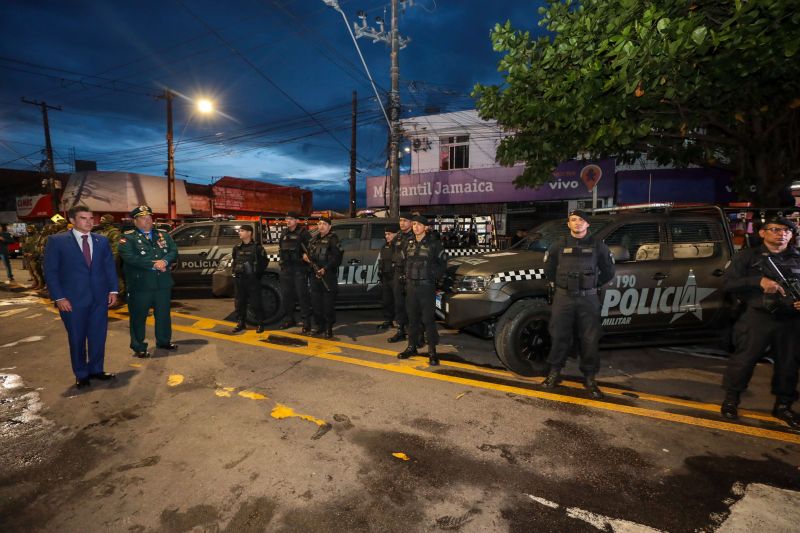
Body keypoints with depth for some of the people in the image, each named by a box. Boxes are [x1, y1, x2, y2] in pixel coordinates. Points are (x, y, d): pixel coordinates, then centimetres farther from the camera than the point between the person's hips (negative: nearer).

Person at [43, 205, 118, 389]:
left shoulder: (102, 241, 7)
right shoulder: (56, 241, -2)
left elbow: (110, 267, 9)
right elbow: (50, 271, -4)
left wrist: (113, 290, 1)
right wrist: (59, 298, -11)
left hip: (100, 298, 3)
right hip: (72, 299, -3)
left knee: (98, 336, 9)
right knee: (77, 338, 9)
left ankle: (96, 369, 24)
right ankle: (81, 374, 24)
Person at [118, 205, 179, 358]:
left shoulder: (164, 235, 12)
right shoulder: (127, 237, -2)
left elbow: (174, 251, 2)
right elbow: (130, 257, -16)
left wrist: (164, 261, -17)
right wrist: (153, 264, -19)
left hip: (163, 283, 5)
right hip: (139, 284, -4)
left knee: (163, 314, 15)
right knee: (139, 317, 5)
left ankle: (164, 341, 31)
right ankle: (138, 347, 18)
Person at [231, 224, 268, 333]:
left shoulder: (257, 247, -4)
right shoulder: (237, 248, 12)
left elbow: (265, 262, -1)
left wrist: (257, 272, -4)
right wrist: (234, 270, 12)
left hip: (252, 279, -5)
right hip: (238, 279, 6)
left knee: (256, 302, -1)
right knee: (239, 302, 10)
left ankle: (260, 323, 8)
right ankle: (241, 323, 22)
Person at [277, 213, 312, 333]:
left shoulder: (302, 232, -3)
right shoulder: (284, 233, 16)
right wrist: (282, 259, 14)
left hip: (299, 268, -7)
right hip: (286, 268, 7)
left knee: (302, 295, -6)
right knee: (286, 294, 11)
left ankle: (306, 322, -3)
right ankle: (289, 319, 23)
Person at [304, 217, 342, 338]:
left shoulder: (332, 238, -3)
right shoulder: (314, 238, 17)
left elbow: (337, 257, -13)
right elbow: (309, 253, 26)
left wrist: (325, 269, -20)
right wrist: (305, 256, 2)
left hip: (328, 276, -7)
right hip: (314, 275, 7)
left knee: (328, 303, -3)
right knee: (315, 302, 11)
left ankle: (328, 328, 7)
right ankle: (320, 326, 23)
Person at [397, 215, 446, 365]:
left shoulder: (434, 243, -3)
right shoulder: (410, 243, 11)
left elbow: (441, 264, 1)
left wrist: (434, 277, -5)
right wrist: (407, 280, 11)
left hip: (426, 286, -5)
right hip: (411, 286, 5)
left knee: (428, 319, -3)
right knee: (413, 318, 11)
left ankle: (432, 351, 4)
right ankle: (412, 346, 23)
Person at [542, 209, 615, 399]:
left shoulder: (598, 246, 4)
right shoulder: (559, 245, 5)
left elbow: (608, 271, 13)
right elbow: (548, 268, 15)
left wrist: (593, 285, 9)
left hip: (588, 299, 0)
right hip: (563, 298, 0)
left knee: (590, 339, 5)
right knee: (559, 336, 6)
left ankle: (589, 377, 20)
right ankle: (554, 372, 20)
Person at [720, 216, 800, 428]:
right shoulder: (748, 256, 3)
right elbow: (728, 283, -5)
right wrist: (759, 281, -19)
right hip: (758, 317, -4)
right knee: (744, 359, -1)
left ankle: (783, 405, 30)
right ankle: (731, 400, 15)